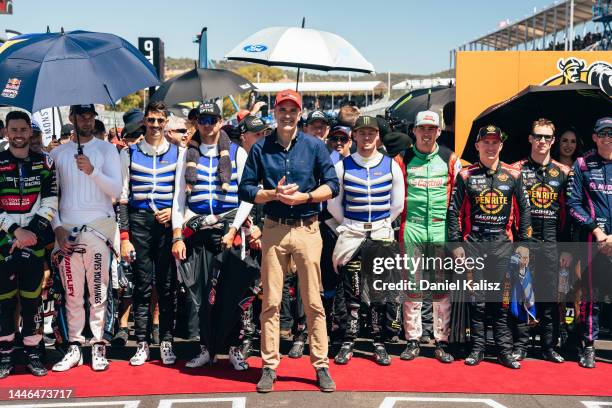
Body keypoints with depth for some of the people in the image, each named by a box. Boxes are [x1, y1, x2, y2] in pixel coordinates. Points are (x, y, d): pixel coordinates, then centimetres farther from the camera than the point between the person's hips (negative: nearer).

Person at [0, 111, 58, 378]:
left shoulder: (44, 163, 7)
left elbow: (50, 203, 2)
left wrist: (32, 232, -9)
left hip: (34, 240, 1)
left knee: (32, 298, 4)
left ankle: (32, 352, 13)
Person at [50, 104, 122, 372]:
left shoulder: (107, 150, 6)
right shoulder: (58, 153, 12)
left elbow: (116, 191, -4)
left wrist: (92, 171, -19)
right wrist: (57, 227, -1)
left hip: (98, 228, -2)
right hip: (67, 230, 2)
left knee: (98, 292, -2)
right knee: (72, 293, 4)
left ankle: (99, 347, 4)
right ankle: (74, 347, 11)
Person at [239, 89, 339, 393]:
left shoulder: (315, 146, 6)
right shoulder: (260, 148, 7)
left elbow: (331, 185, 3)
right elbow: (246, 190, 5)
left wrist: (304, 197, -12)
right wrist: (274, 194, -10)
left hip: (307, 229, 0)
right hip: (274, 229, 1)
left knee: (313, 301, 1)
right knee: (271, 301, 3)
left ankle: (321, 365, 10)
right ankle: (269, 366, 11)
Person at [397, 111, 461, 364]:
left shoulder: (450, 159, 9)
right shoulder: (403, 160, 7)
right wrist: (399, 228, 1)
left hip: (442, 230, 0)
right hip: (412, 229, 0)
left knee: (442, 287, 3)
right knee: (412, 286, 2)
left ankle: (442, 342, 10)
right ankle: (412, 341, 11)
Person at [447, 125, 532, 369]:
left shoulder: (513, 175, 6)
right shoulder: (466, 175, 3)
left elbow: (524, 211, 9)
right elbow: (454, 211, 3)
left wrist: (524, 244, 5)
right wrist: (456, 244, -2)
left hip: (502, 243, 1)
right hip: (473, 242, 0)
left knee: (502, 298, 3)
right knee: (476, 298, 3)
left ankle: (504, 351, 10)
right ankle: (477, 349, 11)